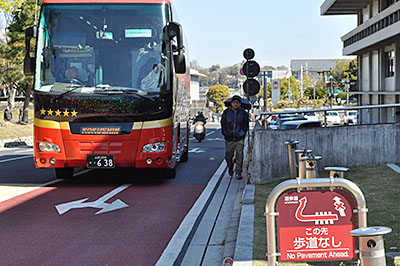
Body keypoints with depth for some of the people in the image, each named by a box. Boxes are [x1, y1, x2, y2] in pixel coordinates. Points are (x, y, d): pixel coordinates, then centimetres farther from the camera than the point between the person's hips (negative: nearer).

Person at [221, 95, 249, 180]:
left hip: (240, 138, -1)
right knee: (228, 156, 8)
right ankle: (230, 167, 37)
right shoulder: (226, 112, 3)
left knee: (239, 155, -8)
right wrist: (225, 133, 6)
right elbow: (223, 123, 12)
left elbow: (246, 125, 13)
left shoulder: (243, 113, 4)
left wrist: (243, 133, 4)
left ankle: (238, 172, -1)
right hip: (229, 138, 1)